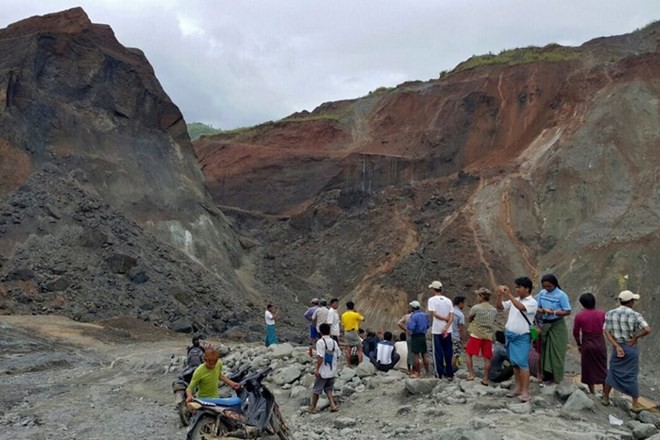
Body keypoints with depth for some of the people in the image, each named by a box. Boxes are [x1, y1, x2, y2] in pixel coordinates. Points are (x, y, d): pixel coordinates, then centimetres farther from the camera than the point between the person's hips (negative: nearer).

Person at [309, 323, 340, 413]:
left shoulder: (320, 342, -16)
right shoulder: (334, 342, 1)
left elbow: (320, 357, -22)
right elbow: (337, 356, 7)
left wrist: (317, 369, -15)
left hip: (322, 372, -5)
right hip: (332, 371, 5)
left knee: (316, 389, 10)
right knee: (328, 389, 18)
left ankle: (313, 407, 20)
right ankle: (333, 405, 5)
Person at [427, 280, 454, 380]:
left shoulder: (432, 300, -6)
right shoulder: (448, 300, 6)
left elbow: (434, 314, -17)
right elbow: (452, 316, -3)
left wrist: (445, 318, -7)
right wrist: (446, 328, -10)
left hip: (437, 330, -4)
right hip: (447, 330, 4)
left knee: (438, 353, 3)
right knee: (448, 352, 10)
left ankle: (439, 375, 5)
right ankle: (449, 374, 13)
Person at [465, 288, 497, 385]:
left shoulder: (476, 308, -9)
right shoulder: (494, 310, 6)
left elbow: (468, 319, 2)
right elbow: (493, 322, 15)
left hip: (476, 335, -4)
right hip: (488, 336, 4)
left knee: (468, 354, 10)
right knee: (487, 358, 5)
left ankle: (471, 374, 4)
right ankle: (485, 379, 6)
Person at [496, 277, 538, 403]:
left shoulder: (532, 302, -10)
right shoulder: (514, 300, 11)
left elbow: (521, 307, -28)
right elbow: (500, 307, 10)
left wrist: (509, 294, -31)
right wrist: (499, 296, -8)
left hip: (522, 337, -7)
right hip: (510, 335, 7)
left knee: (522, 363, -10)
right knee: (514, 363, 11)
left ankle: (525, 391, -8)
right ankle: (518, 388, 19)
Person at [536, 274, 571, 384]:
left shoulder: (561, 295, -13)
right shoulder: (541, 293, 3)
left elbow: (568, 311, -14)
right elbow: (537, 308, 8)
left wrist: (554, 312, -27)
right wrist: (542, 311, -14)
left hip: (557, 325, -5)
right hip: (545, 324, 5)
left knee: (556, 351, -1)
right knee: (545, 349, 8)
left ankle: (556, 378, 8)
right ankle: (546, 375, 18)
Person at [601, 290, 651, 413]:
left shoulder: (610, 314, -3)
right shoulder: (635, 315, -14)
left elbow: (607, 332, -7)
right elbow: (647, 330, -23)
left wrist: (617, 346, -9)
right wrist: (635, 337, -10)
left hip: (617, 347, 3)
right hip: (631, 347, -3)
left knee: (612, 372, 17)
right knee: (632, 376, 8)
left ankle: (605, 397, 25)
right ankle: (635, 404, 17)